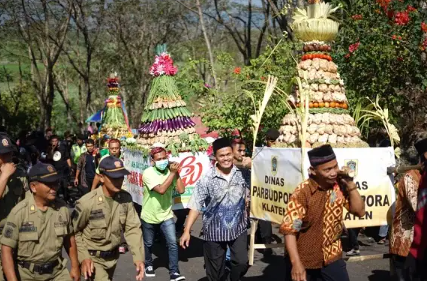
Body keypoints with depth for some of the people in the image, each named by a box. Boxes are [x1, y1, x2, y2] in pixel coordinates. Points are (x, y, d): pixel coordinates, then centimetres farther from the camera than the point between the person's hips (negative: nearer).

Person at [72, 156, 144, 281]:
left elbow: (132, 228, -8)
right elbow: (74, 231, -11)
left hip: (113, 257, 5)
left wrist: (138, 257, -18)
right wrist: (83, 257, -19)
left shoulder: (126, 198, -10)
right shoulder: (87, 202, -23)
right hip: (92, 258, -5)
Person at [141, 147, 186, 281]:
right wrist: (173, 172, -30)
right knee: (148, 244, 16)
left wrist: (176, 173, -19)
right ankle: (148, 265, 40)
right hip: (149, 216, -2)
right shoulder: (148, 173, -20)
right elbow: (161, 189, -32)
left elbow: (181, 190, -16)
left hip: (166, 215, 2)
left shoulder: (170, 171, -8)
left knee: (173, 243, -9)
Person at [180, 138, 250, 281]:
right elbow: (195, 206, -13)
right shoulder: (207, 179, -14)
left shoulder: (244, 173, -6)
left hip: (239, 229, 2)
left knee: (242, 263, 4)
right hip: (214, 231, -2)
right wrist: (187, 231, -17)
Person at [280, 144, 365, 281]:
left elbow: (360, 211, 0)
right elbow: (290, 230, -21)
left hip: (332, 257, 4)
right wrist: (296, 264, -26)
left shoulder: (339, 185, -6)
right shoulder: (302, 193, -21)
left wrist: (350, 185, -13)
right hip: (305, 260, -4)